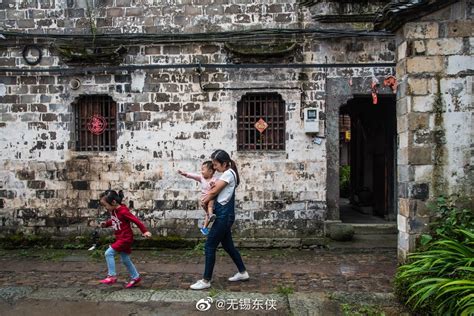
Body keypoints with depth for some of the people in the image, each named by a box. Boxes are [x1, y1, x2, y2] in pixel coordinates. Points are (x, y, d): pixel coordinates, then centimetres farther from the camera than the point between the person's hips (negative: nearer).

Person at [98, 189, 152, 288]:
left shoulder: (123, 211, -22)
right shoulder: (113, 211, 4)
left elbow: (136, 220, -21)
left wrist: (145, 231, -25)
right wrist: (106, 224, 3)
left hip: (126, 238, -9)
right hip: (120, 238, 9)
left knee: (109, 253, -15)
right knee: (125, 260, 15)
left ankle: (112, 276, -8)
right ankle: (136, 277, 27)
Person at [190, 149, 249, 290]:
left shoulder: (229, 173, -13)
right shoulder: (227, 174, 17)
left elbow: (214, 191, -10)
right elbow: (215, 190, 9)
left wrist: (204, 201, 7)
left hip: (224, 214, -10)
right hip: (224, 214, 10)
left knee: (210, 246, -5)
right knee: (228, 245, 18)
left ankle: (206, 281, 2)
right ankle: (242, 272, 30)